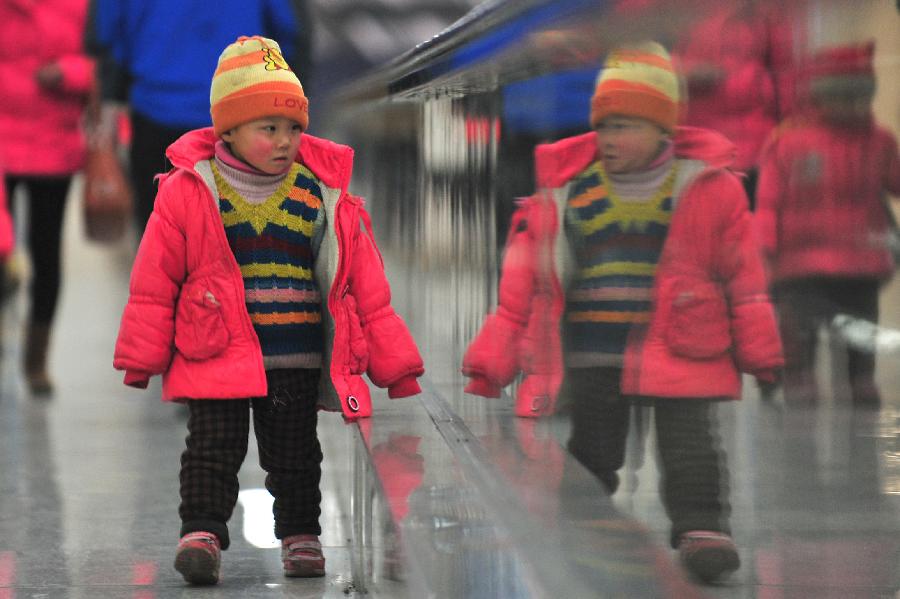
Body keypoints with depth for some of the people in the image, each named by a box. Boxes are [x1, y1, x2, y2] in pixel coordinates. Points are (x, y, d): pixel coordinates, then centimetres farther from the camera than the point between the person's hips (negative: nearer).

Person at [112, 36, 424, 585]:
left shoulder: (324, 195, 2)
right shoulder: (190, 191, -5)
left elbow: (365, 287, 6)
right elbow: (155, 278, 1)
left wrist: (396, 367, 6)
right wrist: (142, 356, 0)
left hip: (297, 359, 2)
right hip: (215, 354, -2)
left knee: (294, 453, 11)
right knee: (213, 448, -5)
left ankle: (301, 537, 25)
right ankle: (201, 532, -2)